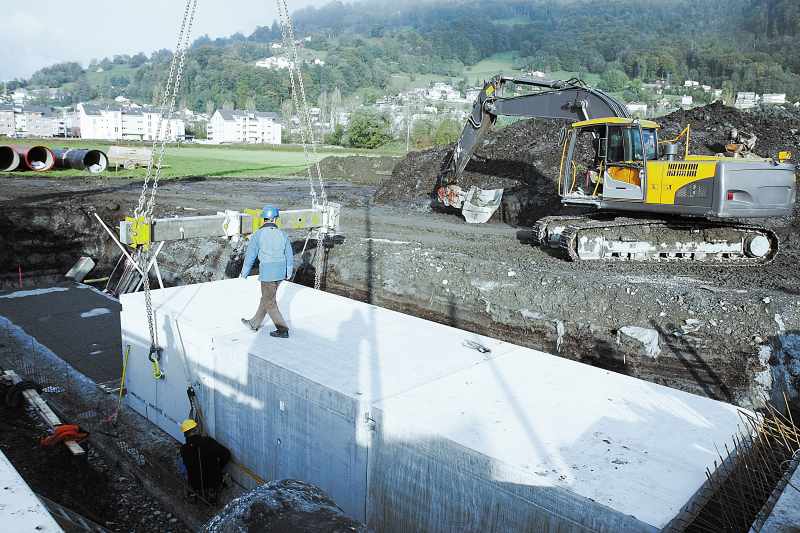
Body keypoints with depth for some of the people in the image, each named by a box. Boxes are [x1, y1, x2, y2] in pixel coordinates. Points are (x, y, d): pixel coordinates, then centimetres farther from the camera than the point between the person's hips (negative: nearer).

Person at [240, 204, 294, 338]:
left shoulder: (258, 235, -11)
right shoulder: (282, 234, 1)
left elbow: (250, 256, -5)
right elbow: (289, 255, 7)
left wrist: (244, 273, 9)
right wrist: (289, 272, 23)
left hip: (267, 274, -5)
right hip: (280, 273, 5)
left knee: (270, 303, 7)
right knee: (266, 298, 20)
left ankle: (283, 330, 6)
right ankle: (254, 323, 35)